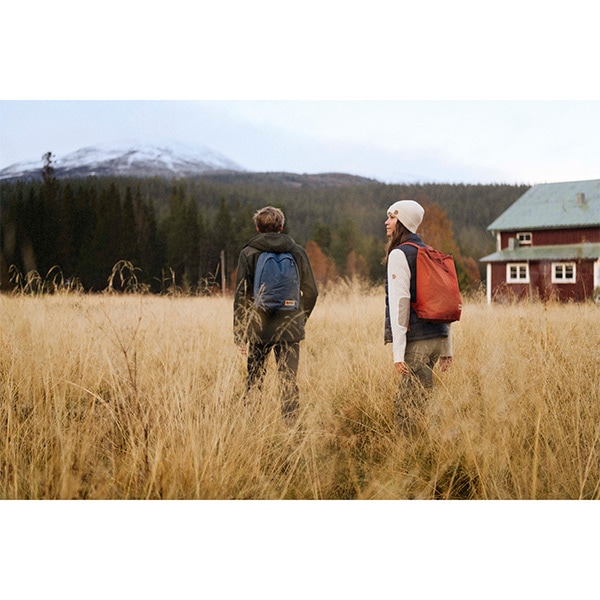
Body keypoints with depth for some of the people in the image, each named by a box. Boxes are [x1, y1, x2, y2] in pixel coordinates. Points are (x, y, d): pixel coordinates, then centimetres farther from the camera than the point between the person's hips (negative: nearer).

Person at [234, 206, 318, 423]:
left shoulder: (249, 253, -1)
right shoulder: (297, 252, 4)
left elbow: (240, 296, -4)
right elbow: (311, 292, 7)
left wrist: (240, 334, 1)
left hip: (258, 329, -1)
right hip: (289, 329, 1)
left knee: (253, 381, 10)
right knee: (289, 382, 3)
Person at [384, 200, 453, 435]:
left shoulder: (399, 254, -8)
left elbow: (400, 303, -15)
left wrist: (398, 351, -17)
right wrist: (447, 348, 20)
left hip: (416, 341, -8)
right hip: (437, 337, 8)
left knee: (413, 409, -3)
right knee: (406, 403, 17)